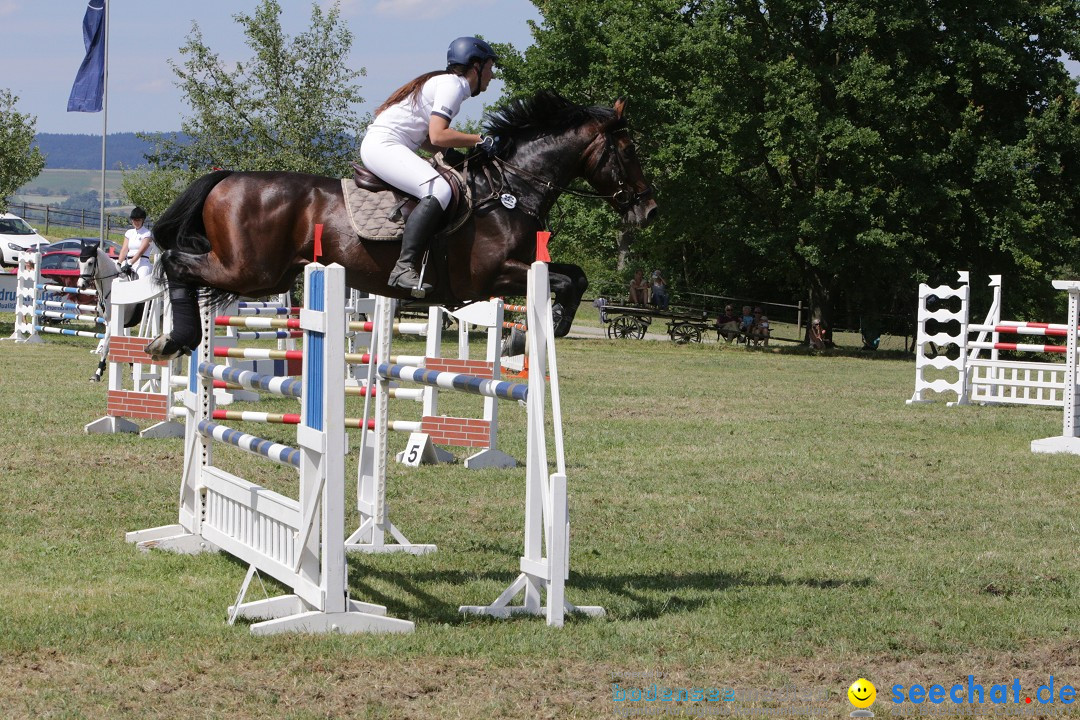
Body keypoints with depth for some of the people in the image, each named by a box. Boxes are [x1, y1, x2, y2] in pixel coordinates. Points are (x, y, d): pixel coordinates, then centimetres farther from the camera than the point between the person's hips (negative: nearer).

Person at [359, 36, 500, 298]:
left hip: (380, 145, 11)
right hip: (383, 145, -11)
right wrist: (481, 141, -11)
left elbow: (425, 141, 17)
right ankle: (404, 267, -39)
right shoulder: (452, 85, -8)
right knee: (439, 189, -29)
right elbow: (437, 136, -20)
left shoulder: (450, 84, 23)